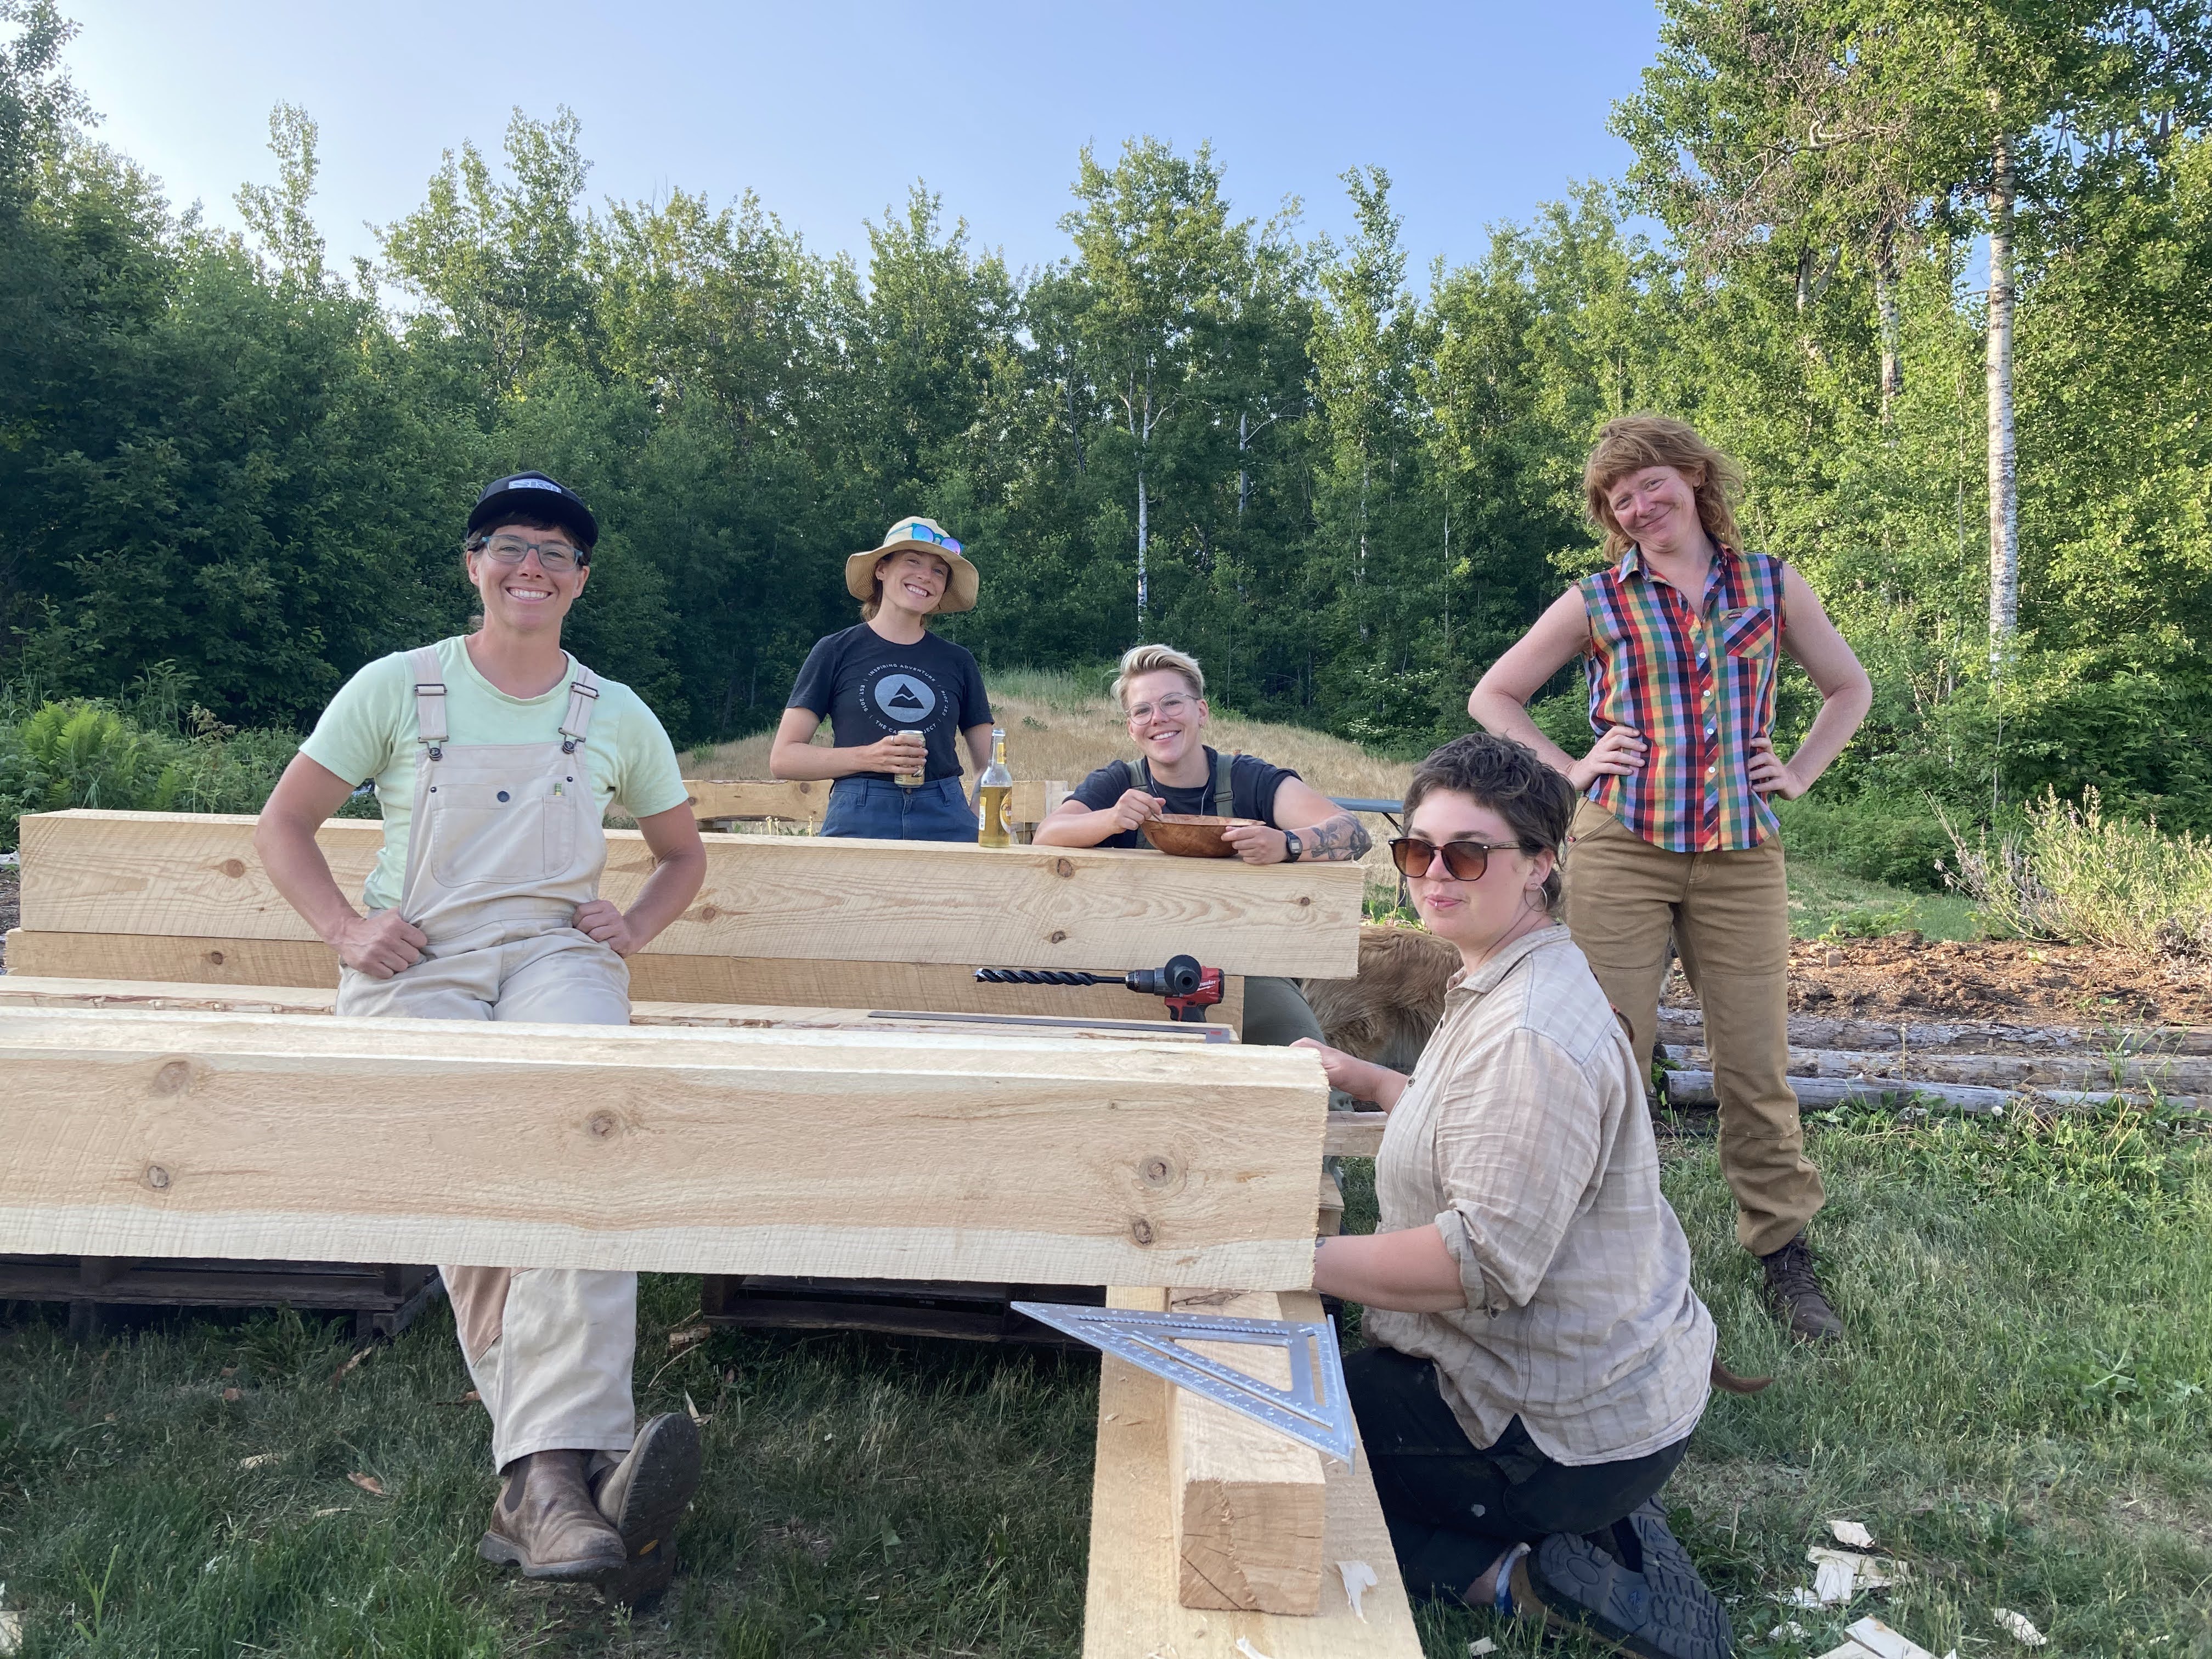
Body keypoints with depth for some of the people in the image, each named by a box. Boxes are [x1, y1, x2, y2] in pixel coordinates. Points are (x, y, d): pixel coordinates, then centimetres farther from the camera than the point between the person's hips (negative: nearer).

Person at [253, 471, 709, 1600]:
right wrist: (345, 928, -3)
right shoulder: (396, 688, 10)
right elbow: (282, 824, 13)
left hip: (558, 953, 1)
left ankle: (545, 1482, -40)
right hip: (419, 963, 0)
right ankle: (569, 1468, -29)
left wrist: (633, 927, 6)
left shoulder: (617, 717, 15)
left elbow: (683, 853, 26)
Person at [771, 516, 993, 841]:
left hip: (946, 819, 3)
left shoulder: (958, 662, 14)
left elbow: (989, 764, 15)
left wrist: (983, 826, -5)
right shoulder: (836, 652, 6)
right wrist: (867, 758, -12)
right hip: (859, 819, -2)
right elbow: (783, 757, 2)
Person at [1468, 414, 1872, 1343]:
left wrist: (1799, 773, 8)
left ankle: (1783, 1254, 20)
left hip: (1741, 856, 2)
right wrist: (1569, 769, 1)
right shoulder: (1596, 603, 5)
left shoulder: (1772, 586, 10)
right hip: (1621, 849, -1)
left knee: (1757, 1061, 4)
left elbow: (1850, 688, 21)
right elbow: (1493, 695, 11)